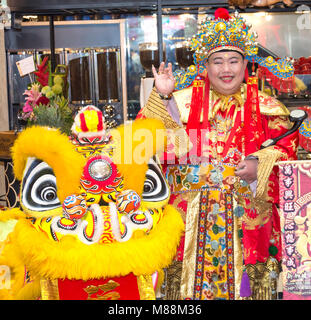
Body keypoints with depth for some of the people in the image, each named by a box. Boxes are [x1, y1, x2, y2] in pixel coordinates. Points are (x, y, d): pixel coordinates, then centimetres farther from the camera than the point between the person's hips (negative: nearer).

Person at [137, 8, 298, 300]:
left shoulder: (265, 106, 7)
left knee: (242, 276, 3)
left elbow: (287, 147, 2)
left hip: (247, 214, 0)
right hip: (191, 212, 0)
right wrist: (161, 97, -10)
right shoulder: (184, 100, 7)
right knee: (193, 272, 5)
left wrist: (260, 165, -15)